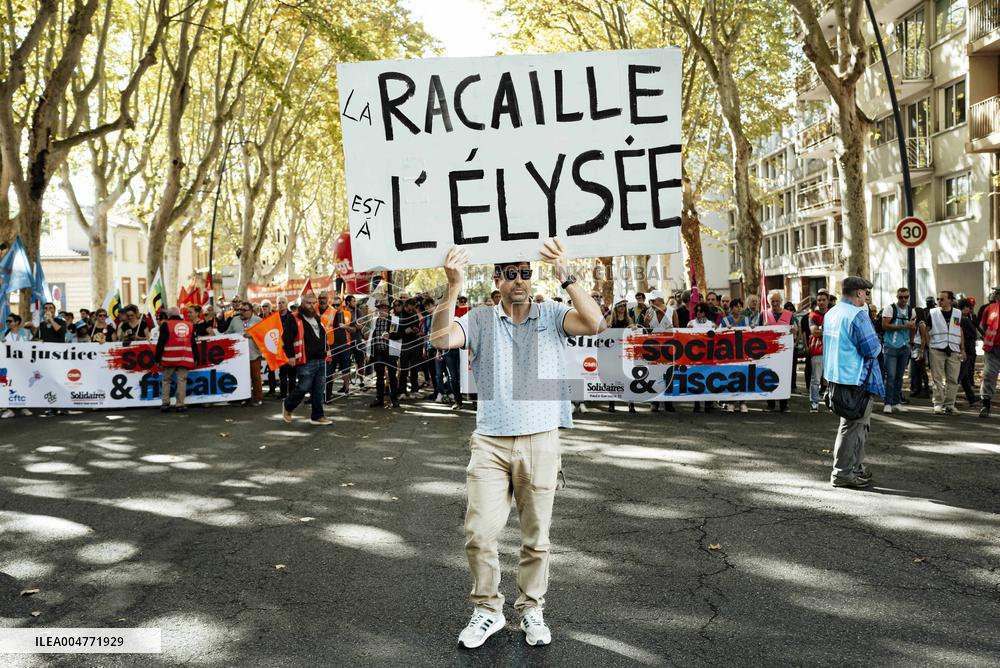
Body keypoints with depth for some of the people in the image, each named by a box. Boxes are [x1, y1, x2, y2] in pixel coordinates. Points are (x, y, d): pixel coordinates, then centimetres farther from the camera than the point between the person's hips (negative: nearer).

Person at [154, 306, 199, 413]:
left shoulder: (166, 325, 1)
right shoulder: (189, 325, 12)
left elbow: (161, 343, -2)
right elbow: (193, 343, 14)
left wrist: (158, 359, 1)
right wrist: (195, 358, 17)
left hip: (169, 359, -2)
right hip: (185, 359, 2)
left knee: (166, 380, 8)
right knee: (182, 380, 2)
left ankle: (165, 403, 5)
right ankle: (180, 404, -2)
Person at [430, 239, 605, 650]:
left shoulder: (552, 316, 3)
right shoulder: (480, 320, 3)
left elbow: (594, 324, -15)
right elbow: (440, 339, -13)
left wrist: (566, 277, -22)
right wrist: (454, 287, -23)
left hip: (540, 442, 0)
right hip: (490, 443, 0)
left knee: (536, 536, 10)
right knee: (479, 533, -1)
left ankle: (531, 610, 28)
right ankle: (487, 610, 20)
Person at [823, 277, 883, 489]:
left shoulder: (830, 314, 9)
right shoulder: (858, 315, -18)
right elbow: (872, 348, -20)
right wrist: (878, 346, 3)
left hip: (835, 376, 9)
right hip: (855, 378, -9)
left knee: (858, 423, 21)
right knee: (853, 425, -2)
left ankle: (856, 466, 31)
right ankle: (842, 473, 2)